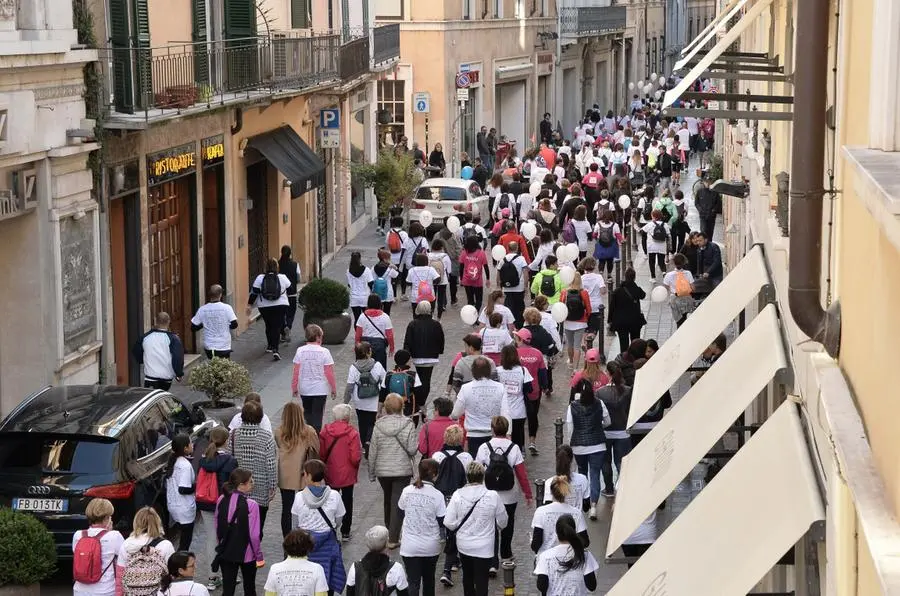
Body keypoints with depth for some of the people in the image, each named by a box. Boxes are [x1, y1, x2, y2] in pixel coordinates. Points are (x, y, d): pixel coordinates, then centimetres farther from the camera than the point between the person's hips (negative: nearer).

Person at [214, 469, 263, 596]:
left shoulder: (222, 501, -5)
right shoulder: (250, 505, -21)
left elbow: (217, 528, 5)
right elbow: (254, 535, -18)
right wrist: (259, 555, -4)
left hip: (226, 553, 4)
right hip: (246, 554, -4)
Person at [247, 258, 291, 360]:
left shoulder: (260, 278, -4)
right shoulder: (283, 278, -3)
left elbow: (254, 293, -4)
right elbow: (290, 289, 11)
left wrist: (250, 305, 2)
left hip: (264, 307, 1)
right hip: (280, 306, -1)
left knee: (269, 325, 20)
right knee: (277, 326, -2)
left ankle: (270, 346, 33)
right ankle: (275, 349, -16)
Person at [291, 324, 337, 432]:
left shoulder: (300, 351, -6)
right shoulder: (324, 352, -12)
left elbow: (296, 372, -4)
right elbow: (329, 373, -11)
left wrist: (294, 388, 8)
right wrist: (334, 389, 2)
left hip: (304, 389, 2)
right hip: (320, 390, -2)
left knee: (308, 413, 20)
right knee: (317, 415, 5)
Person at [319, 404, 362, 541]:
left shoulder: (325, 432, -7)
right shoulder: (352, 433, -17)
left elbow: (321, 454, -2)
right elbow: (355, 457, -18)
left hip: (330, 475, 3)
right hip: (347, 475, -2)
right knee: (347, 502, 11)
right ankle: (345, 532, 16)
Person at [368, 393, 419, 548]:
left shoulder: (378, 425, -5)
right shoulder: (408, 425, -12)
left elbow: (372, 451, -1)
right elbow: (412, 449, -14)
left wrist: (371, 473, 9)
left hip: (382, 471, 3)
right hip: (402, 470, -3)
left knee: (388, 500, 22)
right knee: (397, 503, 1)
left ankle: (389, 531, 36)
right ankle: (393, 539, -2)